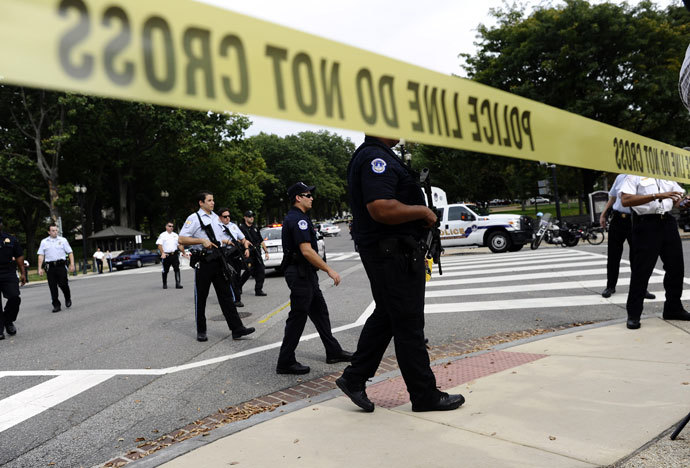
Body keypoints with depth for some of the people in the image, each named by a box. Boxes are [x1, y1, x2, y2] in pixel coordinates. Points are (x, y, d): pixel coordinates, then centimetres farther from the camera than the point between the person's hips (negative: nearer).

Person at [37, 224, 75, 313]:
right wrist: (40, 268, 1)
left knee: (63, 284, -8)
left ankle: (68, 299, 20)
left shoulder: (63, 240, 7)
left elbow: (70, 253, 6)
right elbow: (41, 256, 8)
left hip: (60, 266, -1)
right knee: (53, 287, 2)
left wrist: (72, 264, -3)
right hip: (50, 267, 1)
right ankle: (56, 305, 9)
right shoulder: (44, 242, 10)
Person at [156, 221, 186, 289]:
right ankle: (164, 284, 22)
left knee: (177, 269, -8)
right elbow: (159, 245, -8)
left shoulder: (175, 235, 15)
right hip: (166, 255, -2)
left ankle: (178, 284, -11)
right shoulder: (162, 235, 2)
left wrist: (183, 252, 9)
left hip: (174, 255, 2)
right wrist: (162, 253, -22)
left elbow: (180, 245, 17)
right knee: (165, 270, 8)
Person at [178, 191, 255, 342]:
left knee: (226, 295, 2)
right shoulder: (194, 218, -4)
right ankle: (201, 331, 15)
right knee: (201, 297, 4)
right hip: (203, 262, -6)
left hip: (217, 261, 6)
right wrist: (202, 241, -19)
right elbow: (181, 239, -11)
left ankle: (237, 329, 0)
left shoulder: (216, 218, 17)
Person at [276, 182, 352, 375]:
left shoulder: (293, 218, 16)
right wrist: (329, 270, -21)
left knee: (320, 312, 15)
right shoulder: (298, 219, -18)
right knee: (297, 317, -4)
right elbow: (306, 251, -26)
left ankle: (333, 352, 25)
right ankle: (285, 363, 4)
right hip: (300, 274, -11)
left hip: (306, 274, 11)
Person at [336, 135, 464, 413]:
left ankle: (354, 378, 23)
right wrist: (423, 211, -17)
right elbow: (381, 208, -31)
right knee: (409, 326, 0)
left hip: (381, 252, 11)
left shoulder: (365, 156, 17)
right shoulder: (376, 158, -19)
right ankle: (425, 395, 13)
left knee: (384, 317, 18)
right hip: (394, 252, -11)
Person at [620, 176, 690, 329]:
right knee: (641, 270, -4)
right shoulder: (634, 176, -3)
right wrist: (657, 196, -24)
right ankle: (633, 315, 5)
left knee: (676, 267, 11)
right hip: (646, 223, -7)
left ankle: (673, 309, 27)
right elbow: (625, 200, -18)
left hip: (667, 222, 7)